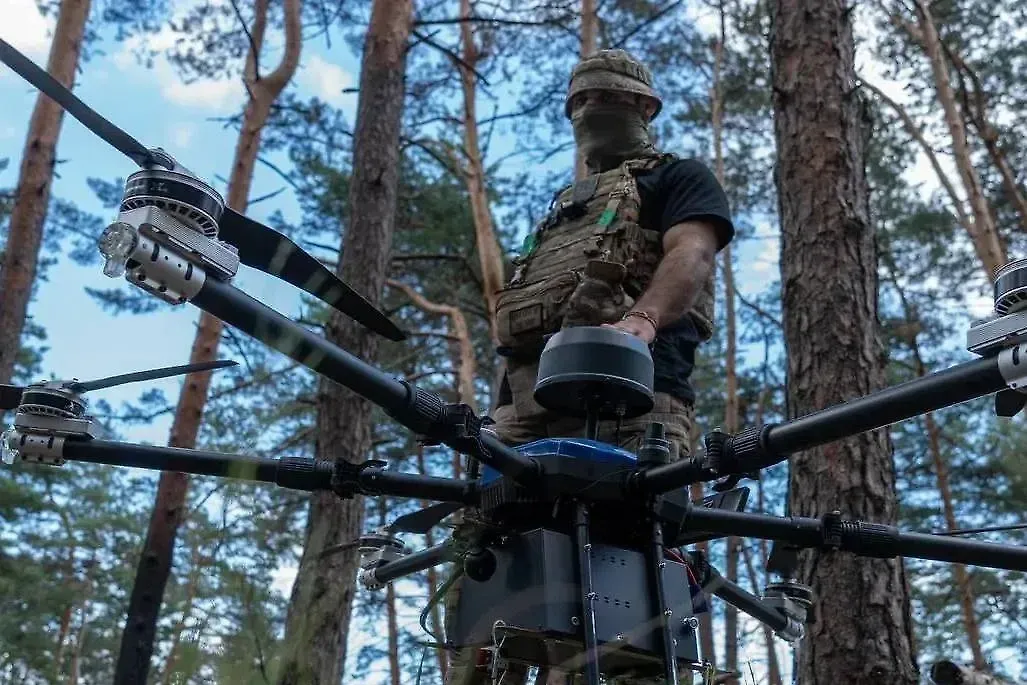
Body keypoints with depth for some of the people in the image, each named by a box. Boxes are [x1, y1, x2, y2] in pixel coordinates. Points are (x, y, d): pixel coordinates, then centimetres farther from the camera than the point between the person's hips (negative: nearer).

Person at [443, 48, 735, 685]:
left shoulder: (678, 177, 17)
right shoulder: (563, 205, 39)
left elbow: (691, 254, -5)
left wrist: (640, 320, -27)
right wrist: (503, 406, 22)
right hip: (529, 400, 7)